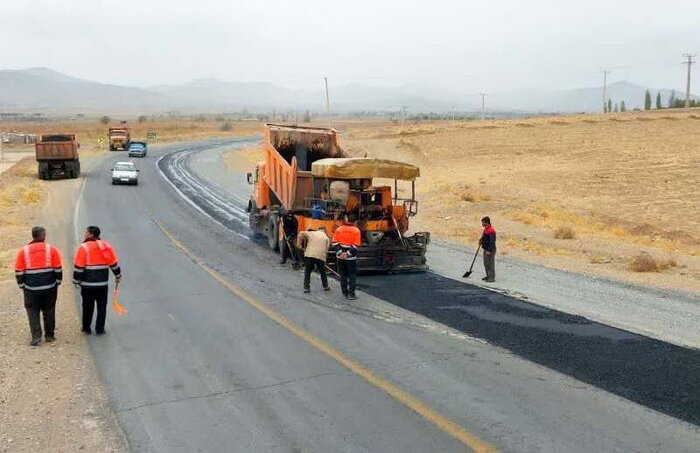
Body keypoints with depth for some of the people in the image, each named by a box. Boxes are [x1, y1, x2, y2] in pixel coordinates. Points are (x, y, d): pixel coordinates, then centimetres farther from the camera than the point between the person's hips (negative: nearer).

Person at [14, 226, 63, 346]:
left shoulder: (23, 251, -1)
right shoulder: (52, 249, -3)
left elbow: (19, 272, 1)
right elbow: (58, 269, -1)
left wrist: (22, 285, 12)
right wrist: (57, 283, 10)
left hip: (31, 288, 0)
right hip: (50, 287, 1)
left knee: (33, 312, 8)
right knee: (49, 311, 13)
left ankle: (36, 336, -3)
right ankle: (49, 335, 19)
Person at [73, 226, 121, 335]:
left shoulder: (83, 247, -9)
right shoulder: (106, 246, 3)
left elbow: (78, 267, -10)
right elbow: (114, 263, 7)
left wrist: (76, 281, -2)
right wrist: (118, 276, 18)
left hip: (87, 284, -2)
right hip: (103, 283, 2)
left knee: (88, 306, 11)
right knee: (102, 307, 10)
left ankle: (86, 328, 20)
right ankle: (100, 329, 10)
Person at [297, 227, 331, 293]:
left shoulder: (312, 233, 14)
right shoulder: (326, 237, 17)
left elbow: (301, 234, -1)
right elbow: (326, 249, 8)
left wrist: (300, 245, 5)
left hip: (309, 255, -1)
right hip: (321, 256, 1)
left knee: (307, 272, 11)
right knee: (323, 272, 20)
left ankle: (306, 287, 6)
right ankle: (325, 286, 28)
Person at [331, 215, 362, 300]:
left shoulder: (339, 229, 3)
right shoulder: (356, 230, -6)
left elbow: (335, 243, -5)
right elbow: (356, 245, -14)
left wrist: (340, 252, -10)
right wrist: (348, 254, -14)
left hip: (340, 257, 3)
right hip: (351, 258, -3)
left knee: (343, 275, 14)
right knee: (352, 275, 6)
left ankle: (345, 292, 19)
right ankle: (351, 294, 0)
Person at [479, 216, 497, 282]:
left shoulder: (491, 230, -21)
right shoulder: (485, 229, 10)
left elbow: (492, 241, -23)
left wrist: (489, 251, -23)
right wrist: (481, 240, 8)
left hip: (490, 250, -10)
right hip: (485, 249, 10)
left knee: (490, 264, -3)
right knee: (486, 263, 17)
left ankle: (492, 277, 3)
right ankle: (488, 276, 28)